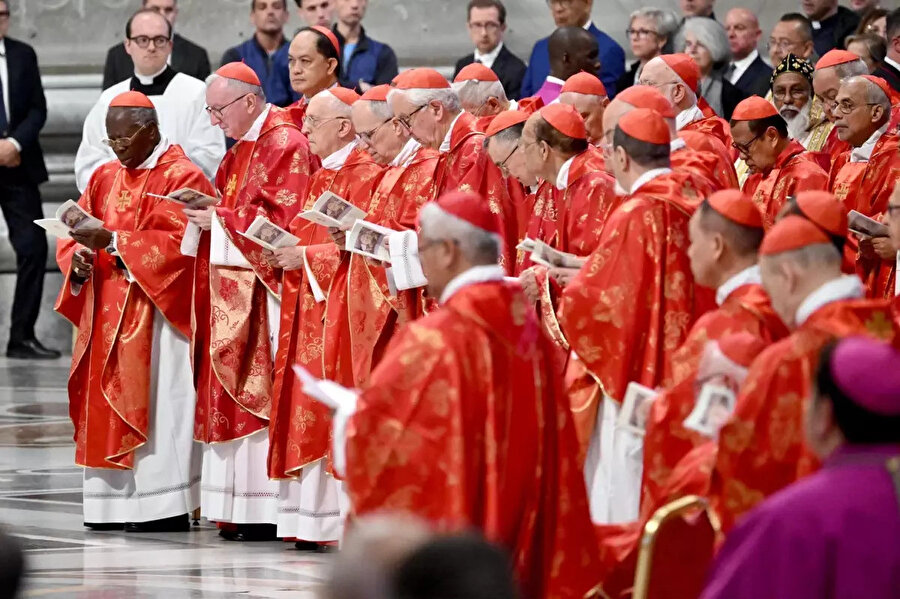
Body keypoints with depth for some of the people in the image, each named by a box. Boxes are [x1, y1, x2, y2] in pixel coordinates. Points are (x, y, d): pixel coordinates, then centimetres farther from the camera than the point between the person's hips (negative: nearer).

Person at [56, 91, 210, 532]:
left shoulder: (181, 178, -6)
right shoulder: (105, 177, 16)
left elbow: (178, 243, -18)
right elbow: (75, 235, 14)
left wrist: (112, 242, -23)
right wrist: (77, 259, -9)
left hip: (156, 315, -7)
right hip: (107, 316, 7)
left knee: (151, 410, -10)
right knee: (106, 411, 4)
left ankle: (163, 508, -9)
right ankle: (111, 505, 7)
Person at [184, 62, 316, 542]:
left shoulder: (286, 145, -10)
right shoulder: (239, 149, 19)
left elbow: (280, 217, -18)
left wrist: (219, 219, -13)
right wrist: (205, 212, 3)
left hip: (263, 290, -10)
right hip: (233, 292, 10)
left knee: (258, 391, -9)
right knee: (231, 394, 7)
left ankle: (265, 508, -7)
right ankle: (240, 508, 8)